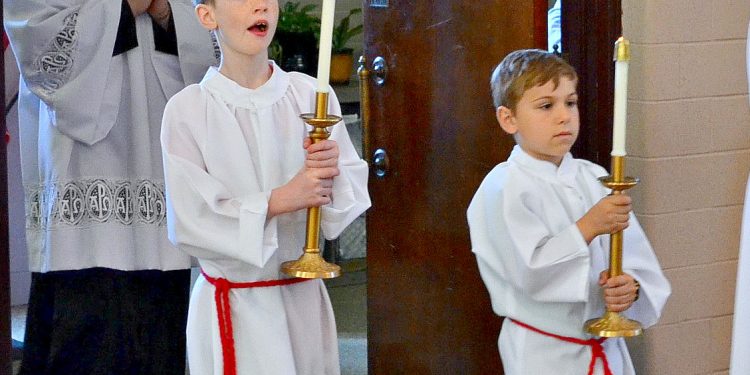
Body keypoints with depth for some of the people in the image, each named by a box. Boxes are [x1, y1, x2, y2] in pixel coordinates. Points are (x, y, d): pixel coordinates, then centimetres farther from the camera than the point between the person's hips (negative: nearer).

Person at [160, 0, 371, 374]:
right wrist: (280, 200, -22)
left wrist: (331, 174, -21)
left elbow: (354, 194, 0)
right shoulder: (187, 109, -10)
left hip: (305, 298, 3)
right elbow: (190, 223, -14)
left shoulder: (310, 95, -2)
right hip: (233, 305, -3)